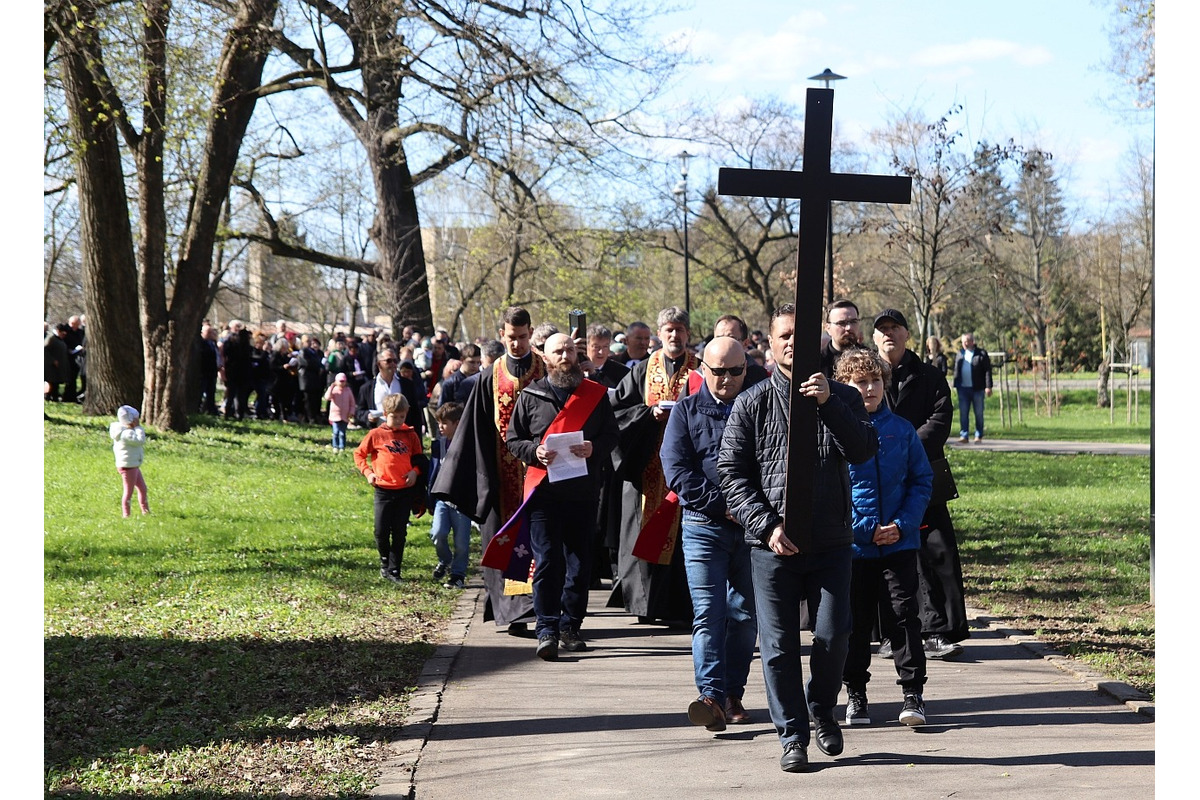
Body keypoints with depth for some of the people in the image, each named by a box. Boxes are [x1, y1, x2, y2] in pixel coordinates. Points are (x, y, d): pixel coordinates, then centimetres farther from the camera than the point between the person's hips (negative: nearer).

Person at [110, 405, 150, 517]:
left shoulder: (125, 432, 10)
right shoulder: (127, 434, -23)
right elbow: (140, 440, -29)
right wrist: (138, 427, -17)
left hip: (134, 466, 11)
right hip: (128, 467, -11)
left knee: (142, 488, 17)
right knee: (128, 492, 0)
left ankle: (146, 511, 25)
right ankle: (126, 515, 8)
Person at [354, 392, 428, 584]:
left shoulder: (410, 435, 4)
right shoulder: (376, 435, -2)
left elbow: (419, 458, 15)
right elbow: (359, 454, 7)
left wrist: (415, 471, -4)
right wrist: (367, 472, -6)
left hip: (405, 490, 1)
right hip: (383, 490, -1)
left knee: (399, 533, 4)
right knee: (381, 531, -1)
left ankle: (394, 570, 12)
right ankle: (385, 561, 26)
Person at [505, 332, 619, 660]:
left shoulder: (596, 394, 10)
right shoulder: (531, 395, 7)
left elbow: (612, 435, 11)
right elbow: (512, 438, 9)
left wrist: (594, 448, -10)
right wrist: (534, 451, -11)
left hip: (584, 492, 2)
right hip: (544, 491, -2)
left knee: (580, 564, 6)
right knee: (546, 563, -6)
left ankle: (570, 626, 17)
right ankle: (547, 630, -5)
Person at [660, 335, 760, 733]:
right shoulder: (687, 411, 7)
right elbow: (676, 470, -3)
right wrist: (722, 504, -12)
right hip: (704, 526, -1)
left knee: (745, 615, 6)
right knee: (708, 614, -11)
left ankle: (733, 694, 15)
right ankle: (711, 696, -19)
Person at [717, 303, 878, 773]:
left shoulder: (842, 398, 7)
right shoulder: (752, 404, 3)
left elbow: (863, 451, -8)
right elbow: (731, 472, 0)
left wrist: (829, 404, -21)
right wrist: (766, 526, -11)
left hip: (831, 542, 1)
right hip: (772, 543, -1)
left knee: (833, 635, -2)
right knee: (779, 645, 0)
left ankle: (822, 709, 25)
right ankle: (792, 735, 13)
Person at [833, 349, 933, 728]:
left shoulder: (902, 430, 3)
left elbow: (922, 480, 6)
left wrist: (902, 524, -9)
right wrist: (865, 529, -11)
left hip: (900, 543, 1)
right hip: (852, 545, -1)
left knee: (905, 616, -1)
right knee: (856, 621, 8)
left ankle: (913, 692, 5)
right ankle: (855, 693, 20)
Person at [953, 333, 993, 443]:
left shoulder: (981, 354, -2)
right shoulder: (959, 354, 12)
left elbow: (988, 371, -5)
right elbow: (956, 371, 14)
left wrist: (988, 387, -11)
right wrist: (956, 385, 8)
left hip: (977, 388, -3)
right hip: (963, 388, 3)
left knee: (979, 413, 4)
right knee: (963, 413, 1)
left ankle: (979, 436, 10)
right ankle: (963, 435, 3)